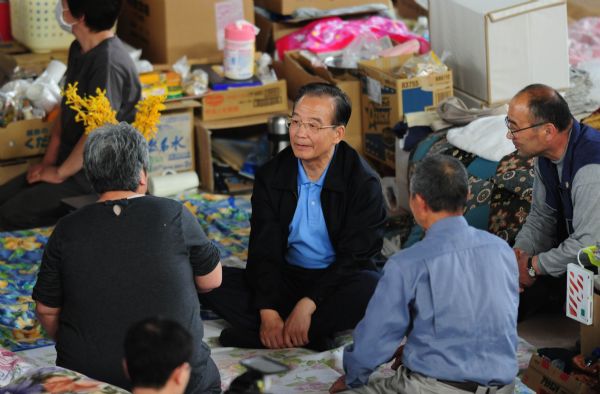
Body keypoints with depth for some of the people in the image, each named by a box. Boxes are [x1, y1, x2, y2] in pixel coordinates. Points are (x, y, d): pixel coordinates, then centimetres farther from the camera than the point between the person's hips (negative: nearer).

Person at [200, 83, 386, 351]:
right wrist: (268, 312, -20)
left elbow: (355, 257, -14)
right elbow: (264, 251, -4)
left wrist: (307, 306, -26)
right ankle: (312, 336, -28)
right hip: (285, 278, 3)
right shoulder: (271, 176, 0)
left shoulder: (364, 183, -10)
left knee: (371, 287, -38)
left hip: (337, 283, -3)